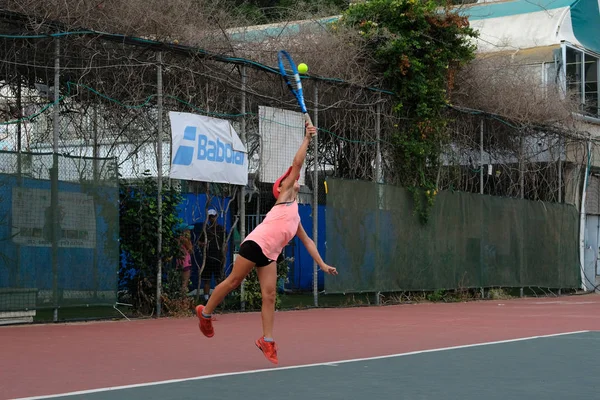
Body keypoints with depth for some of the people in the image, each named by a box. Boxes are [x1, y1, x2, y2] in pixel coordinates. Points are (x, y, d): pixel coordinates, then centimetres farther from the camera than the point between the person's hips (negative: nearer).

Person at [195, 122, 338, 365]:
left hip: (269, 254, 7)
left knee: (269, 295, -1)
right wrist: (307, 139, 2)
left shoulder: (295, 217, 24)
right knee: (233, 282, -2)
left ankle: (266, 340, 0)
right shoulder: (285, 196, 5)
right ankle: (205, 312, 16)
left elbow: (307, 241, 31)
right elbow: (297, 163, -2)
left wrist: (322, 265, 28)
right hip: (256, 244, -7)